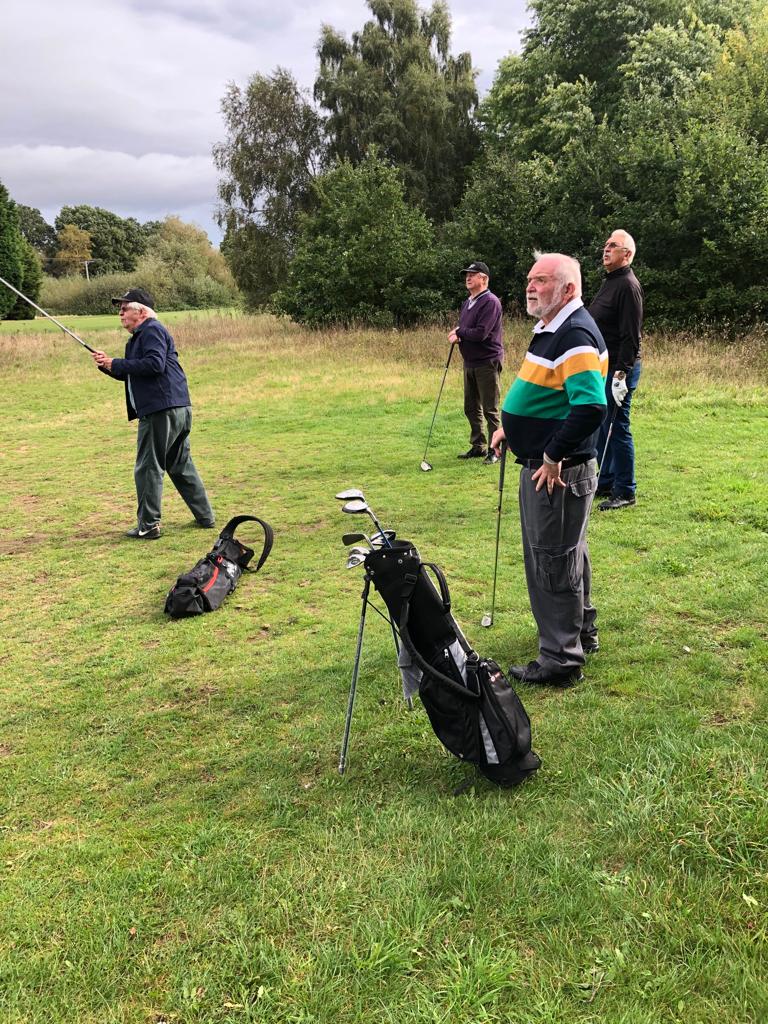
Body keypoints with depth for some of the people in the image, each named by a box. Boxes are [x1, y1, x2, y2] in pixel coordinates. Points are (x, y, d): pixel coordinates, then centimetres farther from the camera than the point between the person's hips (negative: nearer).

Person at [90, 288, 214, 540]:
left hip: (161, 412, -11)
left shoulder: (152, 331, -8)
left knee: (148, 468, -4)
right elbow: (128, 373, 27)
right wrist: (107, 365, 8)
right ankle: (205, 516, 22)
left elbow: (155, 364, -22)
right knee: (181, 466, 17)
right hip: (179, 409, 11)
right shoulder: (139, 336, 24)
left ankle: (148, 525, 1)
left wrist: (116, 364, -15)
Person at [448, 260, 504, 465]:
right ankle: (478, 446, 24)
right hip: (470, 362, 9)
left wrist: (459, 332, -7)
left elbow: (480, 333, -23)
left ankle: (495, 450, 5)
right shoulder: (467, 303, 15)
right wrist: (457, 337, -4)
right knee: (471, 408, 13)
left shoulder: (490, 302, -14)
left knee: (490, 409, -3)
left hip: (487, 362, -9)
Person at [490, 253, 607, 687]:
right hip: (542, 465, 11)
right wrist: (512, 427, 15)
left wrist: (554, 457, -25)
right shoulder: (551, 329, 12)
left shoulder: (576, 335, -21)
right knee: (568, 554, 22)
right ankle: (582, 632, 39)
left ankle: (561, 660, 12)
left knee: (553, 563, -1)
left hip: (559, 472, -11)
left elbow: (591, 406, -32)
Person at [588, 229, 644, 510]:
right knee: (602, 427, 16)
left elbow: (630, 336, -20)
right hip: (602, 367, 10)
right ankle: (605, 482, 27)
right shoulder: (609, 282, 17)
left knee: (617, 428, -5)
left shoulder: (628, 286, -14)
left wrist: (621, 373, -24)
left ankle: (625, 492, 3)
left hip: (619, 368, -10)